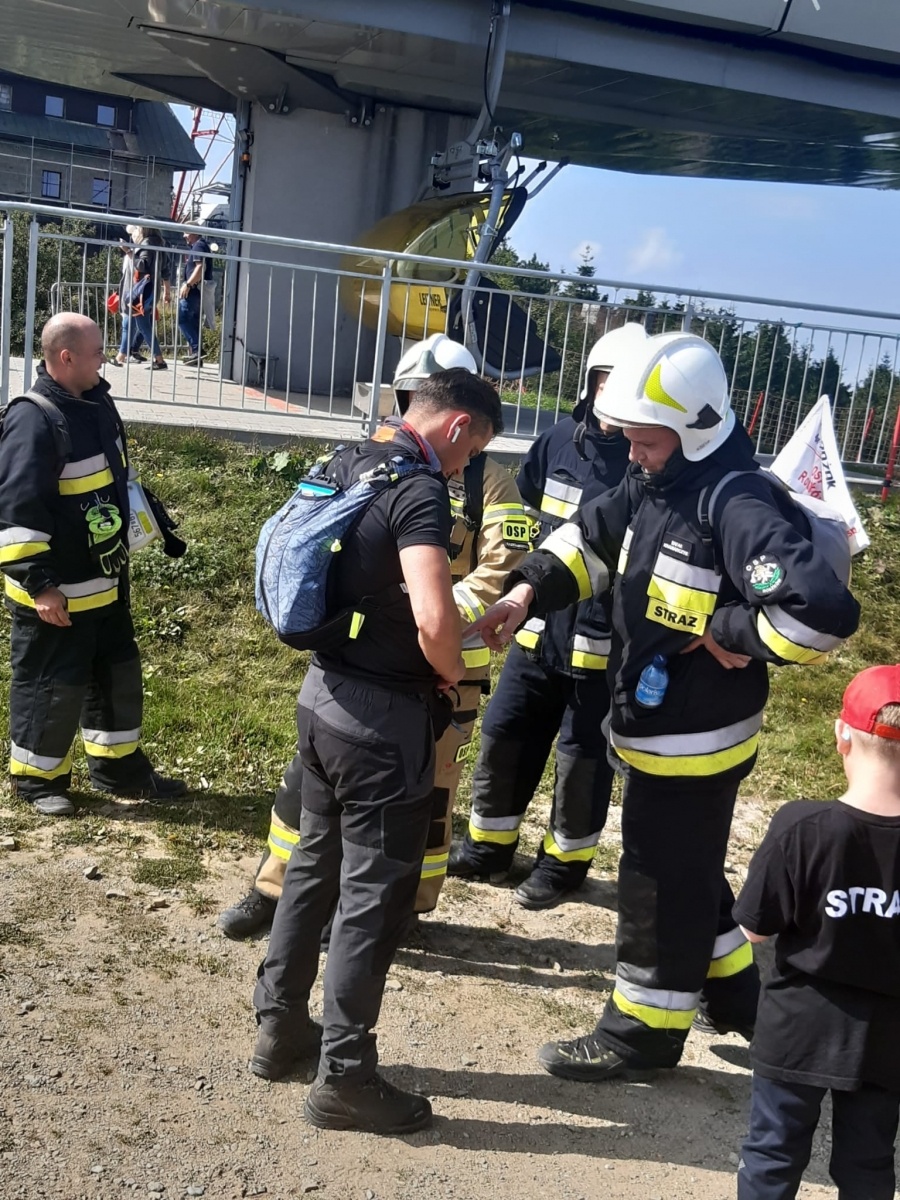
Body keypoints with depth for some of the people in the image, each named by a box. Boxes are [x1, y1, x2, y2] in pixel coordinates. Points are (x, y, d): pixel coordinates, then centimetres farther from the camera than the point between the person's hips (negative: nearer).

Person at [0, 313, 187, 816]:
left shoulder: (97, 402, 6)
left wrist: (135, 539, 23)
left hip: (104, 582, 9)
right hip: (56, 591, -9)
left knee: (118, 673, 18)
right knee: (53, 686, 5)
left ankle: (119, 767, 33)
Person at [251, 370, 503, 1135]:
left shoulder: (351, 466, 7)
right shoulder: (419, 491, -20)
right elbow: (433, 619, -34)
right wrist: (453, 674, -13)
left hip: (325, 693, 9)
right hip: (383, 715, -9)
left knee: (316, 865, 21)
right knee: (375, 893, 3)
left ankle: (281, 1027, 34)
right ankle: (345, 1077, 15)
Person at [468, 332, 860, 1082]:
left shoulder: (741, 507, -27)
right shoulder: (652, 484, 3)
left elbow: (823, 612, -35)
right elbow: (587, 541, 10)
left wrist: (728, 634, -24)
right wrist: (527, 592, -7)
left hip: (695, 743, -9)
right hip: (653, 729, 10)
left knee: (662, 888, 8)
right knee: (686, 871, 25)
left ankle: (645, 1031, 28)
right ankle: (733, 997, 45)